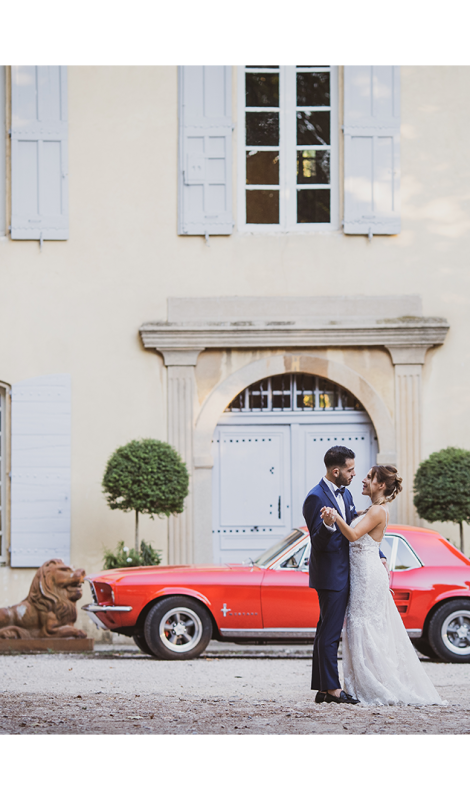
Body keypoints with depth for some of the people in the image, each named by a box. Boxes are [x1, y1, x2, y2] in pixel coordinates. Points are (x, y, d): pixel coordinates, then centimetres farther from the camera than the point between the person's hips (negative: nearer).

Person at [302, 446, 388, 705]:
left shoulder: (345, 494, 12)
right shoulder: (316, 498, -16)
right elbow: (319, 542, -19)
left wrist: (378, 556, 16)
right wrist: (328, 525, -39)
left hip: (343, 574, 9)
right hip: (330, 575, -9)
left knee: (327, 632, 10)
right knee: (330, 633, -7)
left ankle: (322, 689, 13)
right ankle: (332, 689, -5)